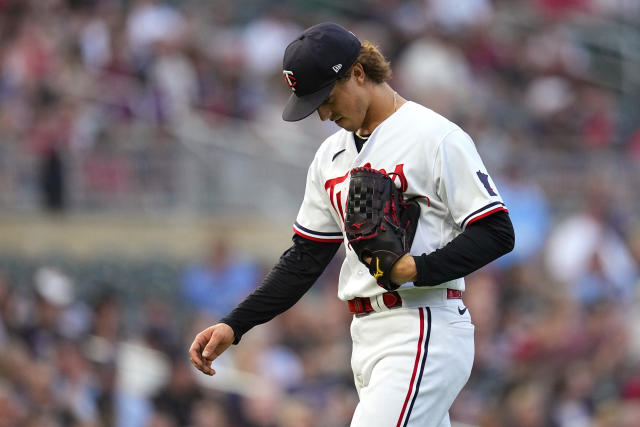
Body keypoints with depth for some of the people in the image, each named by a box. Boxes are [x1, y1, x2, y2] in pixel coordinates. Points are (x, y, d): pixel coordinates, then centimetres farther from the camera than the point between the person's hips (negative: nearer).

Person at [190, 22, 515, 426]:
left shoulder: (436, 138, -7)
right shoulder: (333, 154, 17)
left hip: (424, 336, -8)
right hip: (368, 334, 8)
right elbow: (306, 259, 19)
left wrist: (415, 269, -22)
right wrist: (234, 325, 9)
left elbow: (497, 233, -11)